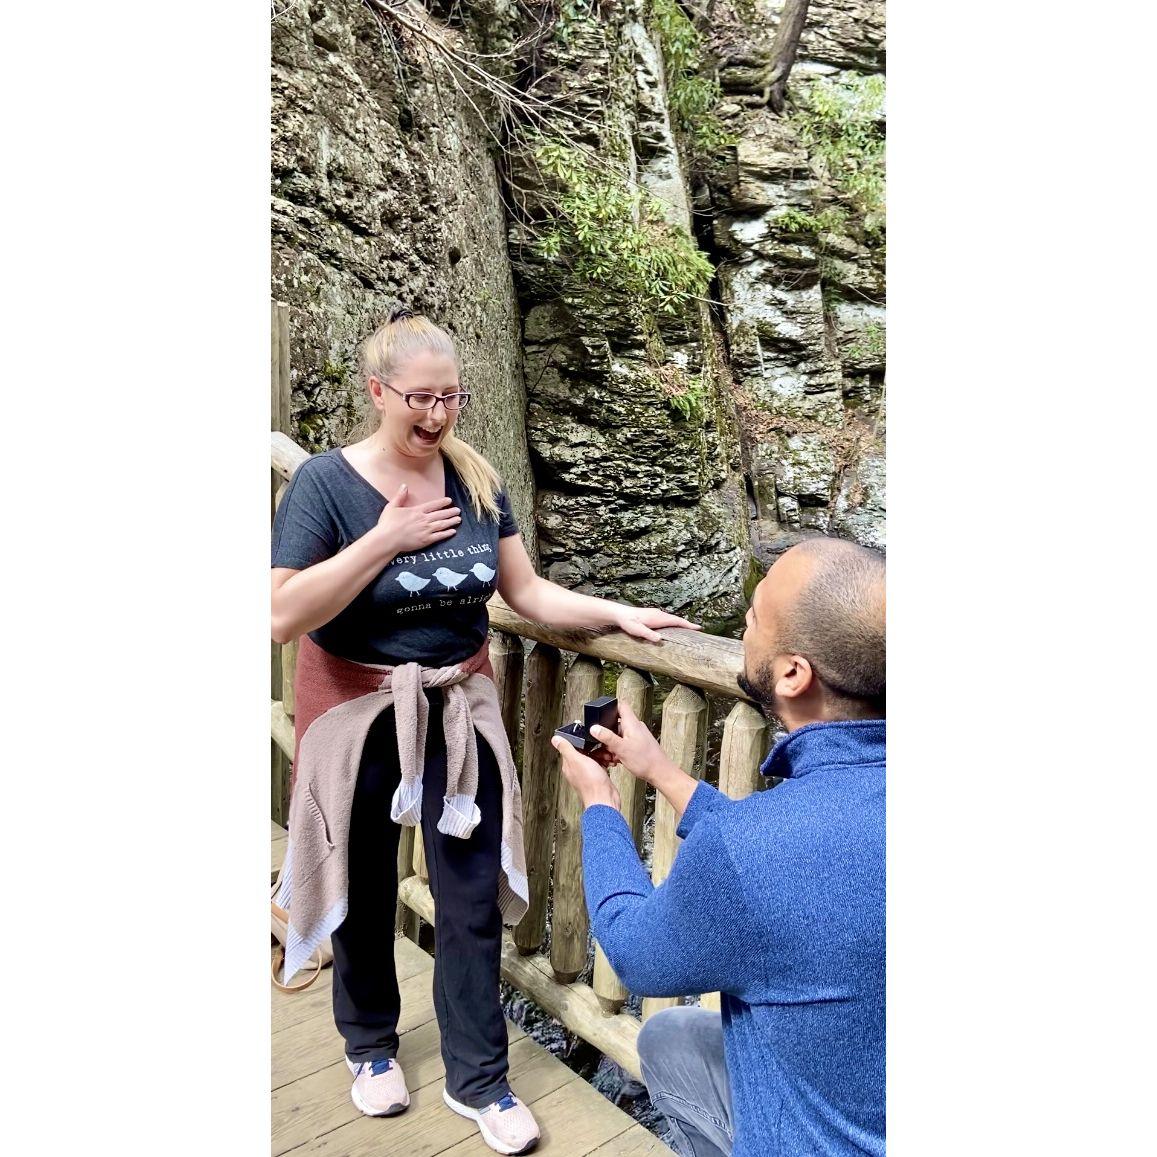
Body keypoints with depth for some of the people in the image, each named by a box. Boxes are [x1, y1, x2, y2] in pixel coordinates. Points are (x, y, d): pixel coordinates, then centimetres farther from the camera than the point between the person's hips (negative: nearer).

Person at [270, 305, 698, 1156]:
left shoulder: (478, 481, -2)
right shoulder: (327, 481, -13)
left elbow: (526, 591, 1)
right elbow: (285, 617, -20)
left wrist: (620, 614, -10)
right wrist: (385, 540, -25)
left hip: (460, 711, 3)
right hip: (360, 714, -2)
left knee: (473, 900, 8)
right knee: (364, 894, 17)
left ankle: (479, 1079, 30)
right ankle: (370, 1043, 45)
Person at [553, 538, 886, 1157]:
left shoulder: (743, 848, -36)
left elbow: (634, 952, -13)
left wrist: (598, 802, 1)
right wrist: (660, 771, 10)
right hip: (865, 1088, 5)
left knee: (666, 1038, 22)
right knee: (673, 1038, 24)